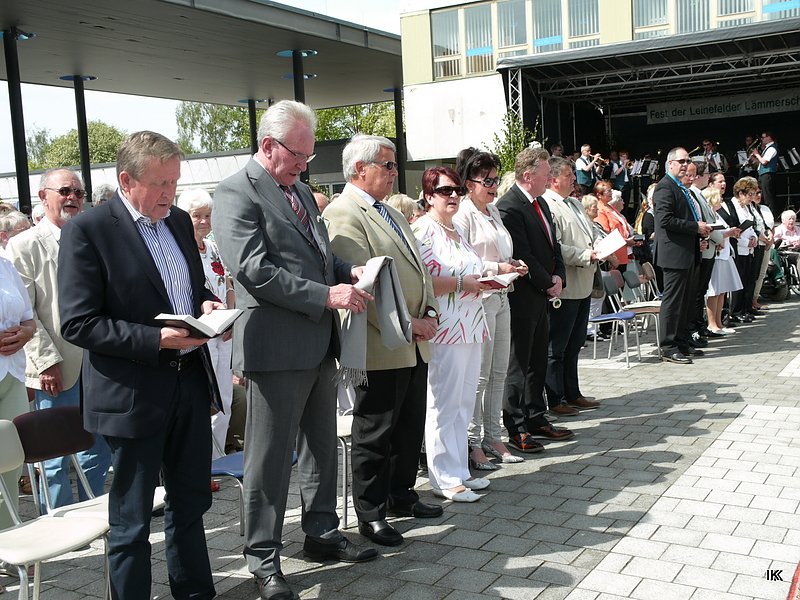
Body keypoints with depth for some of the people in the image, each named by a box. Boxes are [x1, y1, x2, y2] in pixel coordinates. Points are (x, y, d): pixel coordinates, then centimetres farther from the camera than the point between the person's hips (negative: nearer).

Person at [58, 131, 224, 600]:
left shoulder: (179, 221, 8)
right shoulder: (87, 230, -12)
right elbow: (78, 324, -15)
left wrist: (206, 303, -2)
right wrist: (156, 340, -24)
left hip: (191, 383, 7)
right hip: (133, 395, -6)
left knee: (191, 504, 19)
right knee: (131, 522, 8)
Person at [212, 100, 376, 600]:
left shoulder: (301, 190, 16)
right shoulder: (238, 192, -11)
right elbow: (254, 270, -21)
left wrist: (348, 273, 2)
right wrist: (327, 294, -22)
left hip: (320, 343, 9)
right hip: (277, 346, -8)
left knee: (322, 447, 18)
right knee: (271, 458, 3)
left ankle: (323, 534, 35)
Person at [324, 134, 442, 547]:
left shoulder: (392, 214, 18)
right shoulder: (343, 214, -13)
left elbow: (418, 269, 19)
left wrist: (429, 314, 3)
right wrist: (405, 324, -17)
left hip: (415, 345, 9)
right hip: (381, 348, -9)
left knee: (410, 427, 18)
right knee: (374, 434, 3)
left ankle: (401, 495, 34)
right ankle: (370, 514, 16)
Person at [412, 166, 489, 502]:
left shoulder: (456, 232, 18)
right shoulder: (423, 230, -10)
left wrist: (485, 280, 10)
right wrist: (461, 283, -20)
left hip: (469, 328, 9)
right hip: (444, 329, -9)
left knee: (464, 402, 13)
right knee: (444, 404, -2)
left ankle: (459, 471, 23)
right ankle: (445, 479, 7)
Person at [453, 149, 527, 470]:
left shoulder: (493, 211, 15)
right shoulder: (462, 215, -11)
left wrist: (513, 266, 5)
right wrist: (497, 268, -17)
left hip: (501, 297, 9)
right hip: (477, 299, -9)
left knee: (499, 373, 12)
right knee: (479, 376, -2)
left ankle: (492, 437, 22)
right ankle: (473, 443, 8)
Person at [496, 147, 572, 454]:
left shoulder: (541, 203, 14)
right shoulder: (509, 207, -17)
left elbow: (553, 245, 18)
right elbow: (523, 256, -19)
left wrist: (558, 277, 2)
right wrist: (548, 285, -9)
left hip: (542, 294, 9)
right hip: (521, 298, -9)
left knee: (538, 360, 15)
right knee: (518, 363, -1)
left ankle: (536, 418, 26)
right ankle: (515, 428, 7)